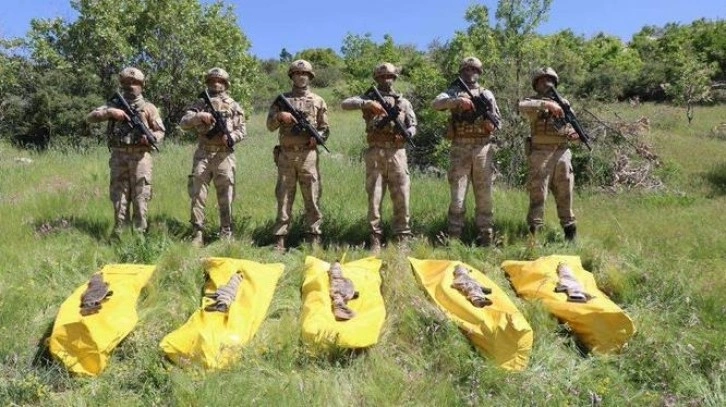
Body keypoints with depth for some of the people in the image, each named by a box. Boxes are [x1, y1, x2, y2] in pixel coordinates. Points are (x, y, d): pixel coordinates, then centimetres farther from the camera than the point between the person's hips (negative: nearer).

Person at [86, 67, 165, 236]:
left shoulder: (148, 107, 8)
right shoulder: (114, 104, 12)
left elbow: (160, 131, 7)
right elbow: (90, 118, 4)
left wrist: (151, 138, -14)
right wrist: (110, 112, -12)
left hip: (140, 156, -2)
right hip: (118, 156, 2)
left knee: (140, 196, -1)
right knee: (118, 196, 4)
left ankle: (139, 233, 5)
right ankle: (119, 233, 11)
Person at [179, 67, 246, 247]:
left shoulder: (233, 105, 12)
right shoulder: (199, 103, 13)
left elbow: (242, 130, 8)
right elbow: (183, 123, 3)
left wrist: (230, 137, -12)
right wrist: (199, 116, -14)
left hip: (224, 155, 0)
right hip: (203, 154, 1)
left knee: (225, 197, 2)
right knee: (197, 195, -2)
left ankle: (226, 234, 10)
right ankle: (197, 235, 2)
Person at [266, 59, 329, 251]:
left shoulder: (318, 101, 11)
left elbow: (325, 129, 11)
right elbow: (270, 126, 8)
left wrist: (317, 137, -10)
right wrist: (279, 115, -12)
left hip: (308, 155, -1)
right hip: (286, 155, 1)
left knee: (312, 198, -1)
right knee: (284, 197, 2)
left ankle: (313, 238, 4)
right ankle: (280, 239, 6)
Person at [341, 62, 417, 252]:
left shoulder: (403, 102, 16)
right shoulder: (369, 97, 11)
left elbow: (413, 126, 14)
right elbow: (345, 104, -4)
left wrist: (405, 134, -9)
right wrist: (368, 103, -18)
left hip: (397, 153, 1)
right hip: (375, 153, -1)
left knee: (401, 197, 0)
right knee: (374, 197, 0)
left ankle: (402, 237, 8)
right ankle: (376, 239, 6)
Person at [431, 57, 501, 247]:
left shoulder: (487, 94, 16)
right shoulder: (454, 91, 10)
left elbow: (497, 120, 14)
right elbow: (436, 104, -10)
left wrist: (491, 124, -9)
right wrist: (457, 101, -25)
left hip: (483, 147, 2)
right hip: (460, 148, -2)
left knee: (485, 195, 3)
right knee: (457, 195, -3)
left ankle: (485, 237, 9)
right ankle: (453, 237, 2)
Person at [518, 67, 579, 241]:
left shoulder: (564, 102, 20)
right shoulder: (534, 102, 7)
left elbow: (573, 126, 22)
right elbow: (522, 107, -18)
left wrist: (575, 134, -1)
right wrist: (547, 104, -25)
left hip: (562, 153, 4)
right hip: (541, 154, -4)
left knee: (565, 193, 7)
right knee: (538, 192, -6)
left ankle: (569, 228, 15)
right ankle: (534, 230, -2)